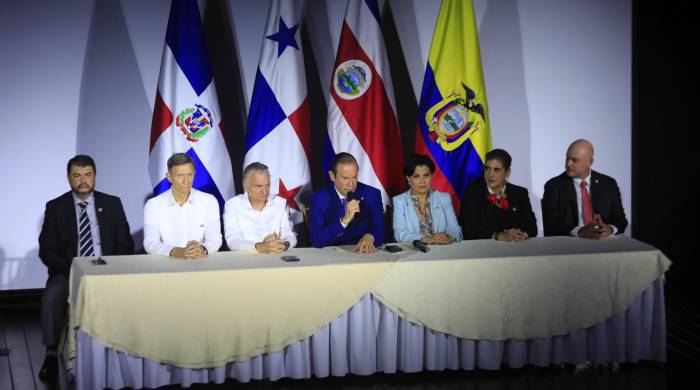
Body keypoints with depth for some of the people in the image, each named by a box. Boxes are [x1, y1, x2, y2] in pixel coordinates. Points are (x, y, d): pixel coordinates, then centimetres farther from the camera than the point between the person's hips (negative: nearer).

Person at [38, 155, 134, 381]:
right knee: (51, 296, -32)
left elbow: (126, 244, 7)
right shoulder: (55, 207, 5)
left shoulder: (112, 204, 9)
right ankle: (51, 355, -23)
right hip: (68, 271, 0)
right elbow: (46, 250, 0)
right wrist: (72, 270, -16)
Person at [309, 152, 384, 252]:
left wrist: (369, 237, -23)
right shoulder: (319, 199, -4)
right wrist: (344, 220, -22)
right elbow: (317, 240, -12)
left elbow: (380, 230, -1)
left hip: (364, 254, 2)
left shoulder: (372, 195, 1)